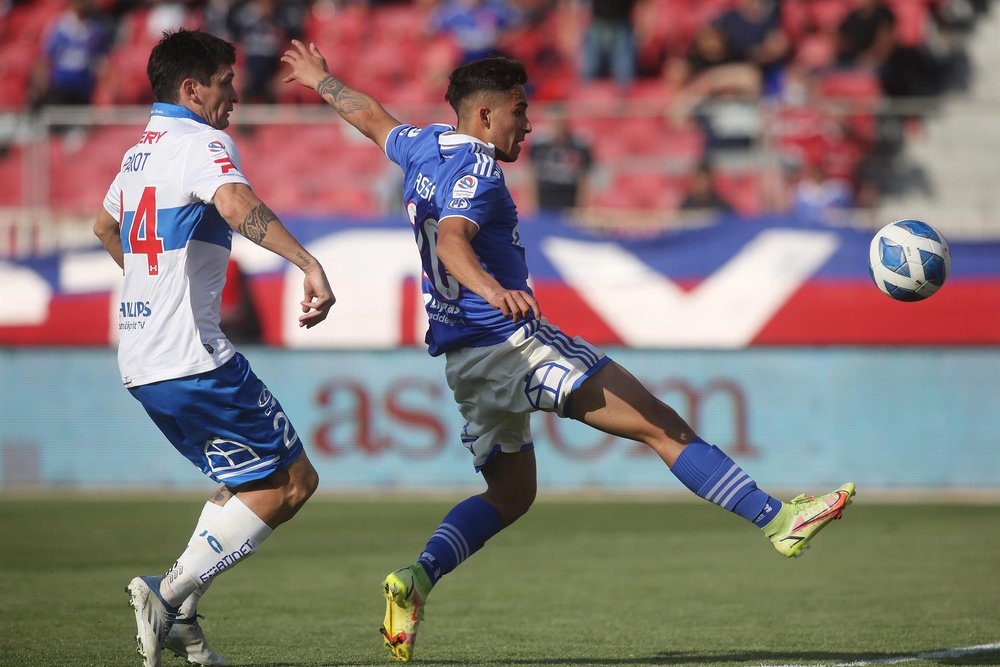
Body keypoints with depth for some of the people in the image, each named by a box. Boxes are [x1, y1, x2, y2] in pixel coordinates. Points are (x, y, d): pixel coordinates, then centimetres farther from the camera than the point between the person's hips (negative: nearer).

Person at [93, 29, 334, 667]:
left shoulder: (139, 152, 18)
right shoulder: (202, 142, -10)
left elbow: (105, 227, 38)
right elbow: (236, 202, -32)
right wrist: (309, 265, -41)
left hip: (140, 362, 9)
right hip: (192, 356, -9)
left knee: (251, 482, 18)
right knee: (292, 482, -4)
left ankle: (178, 615, 6)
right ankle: (170, 593, -12)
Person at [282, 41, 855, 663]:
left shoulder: (423, 148, 15)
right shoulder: (476, 172, -12)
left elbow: (371, 116, 34)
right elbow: (452, 241, -31)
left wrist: (320, 79, 54)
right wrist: (490, 289, -50)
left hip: (464, 356, 10)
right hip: (514, 341, -10)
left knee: (511, 493, 18)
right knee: (663, 425, -13)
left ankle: (417, 578, -1)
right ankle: (777, 519, -19)